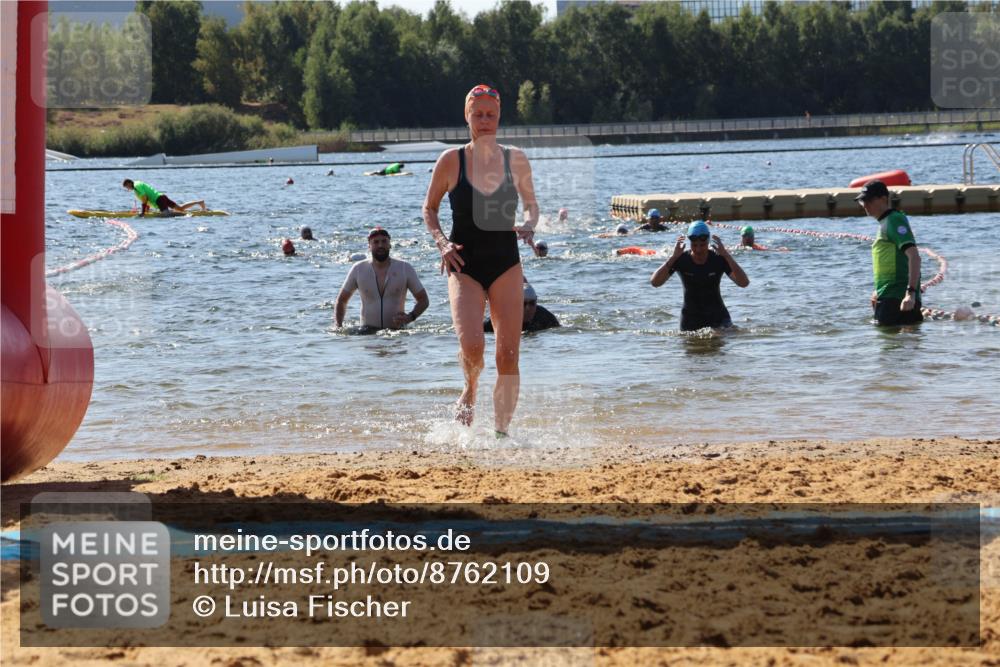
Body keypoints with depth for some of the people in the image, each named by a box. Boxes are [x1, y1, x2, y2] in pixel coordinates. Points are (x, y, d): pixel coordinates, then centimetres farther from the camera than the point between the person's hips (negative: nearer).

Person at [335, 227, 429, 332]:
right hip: (368, 330, -1)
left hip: (397, 330, 1)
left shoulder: (405, 268, 2)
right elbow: (342, 300, 16)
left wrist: (410, 317, -13)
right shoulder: (358, 269, 4)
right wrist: (339, 327, 1)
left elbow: (423, 300, 7)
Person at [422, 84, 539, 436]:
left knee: (508, 356, -4)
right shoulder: (452, 160, -2)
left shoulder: (515, 159, 3)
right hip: (465, 265, -2)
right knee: (471, 345, -22)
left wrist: (529, 225, -6)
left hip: (505, 264, 2)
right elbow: (429, 208, 8)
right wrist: (442, 242, -8)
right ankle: (470, 390, 12)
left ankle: (501, 430, 8)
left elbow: (531, 204, 16)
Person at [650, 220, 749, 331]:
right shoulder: (681, 260, -12)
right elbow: (654, 282, -21)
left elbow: (744, 283, -25)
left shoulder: (719, 259, -13)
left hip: (717, 317, 0)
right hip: (690, 318, 0)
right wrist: (673, 257, -31)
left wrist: (726, 255, -33)